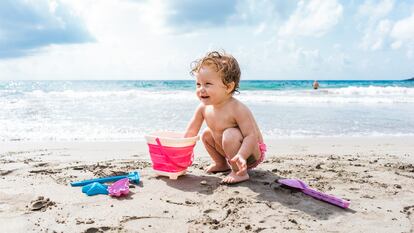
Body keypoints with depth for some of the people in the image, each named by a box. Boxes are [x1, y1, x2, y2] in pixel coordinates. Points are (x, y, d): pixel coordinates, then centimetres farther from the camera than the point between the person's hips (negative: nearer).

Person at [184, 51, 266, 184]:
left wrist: (241, 156, -49)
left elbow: (252, 136, -35)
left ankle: (240, 173, -16)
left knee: (230, 134, -32)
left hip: (252, 153, -8)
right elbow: (191, 131, 1)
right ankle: (221, 164, 26)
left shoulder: (237, 109, -32)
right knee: (206, 134, 11)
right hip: (229, 152, 8)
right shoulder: (203, 108, -9)